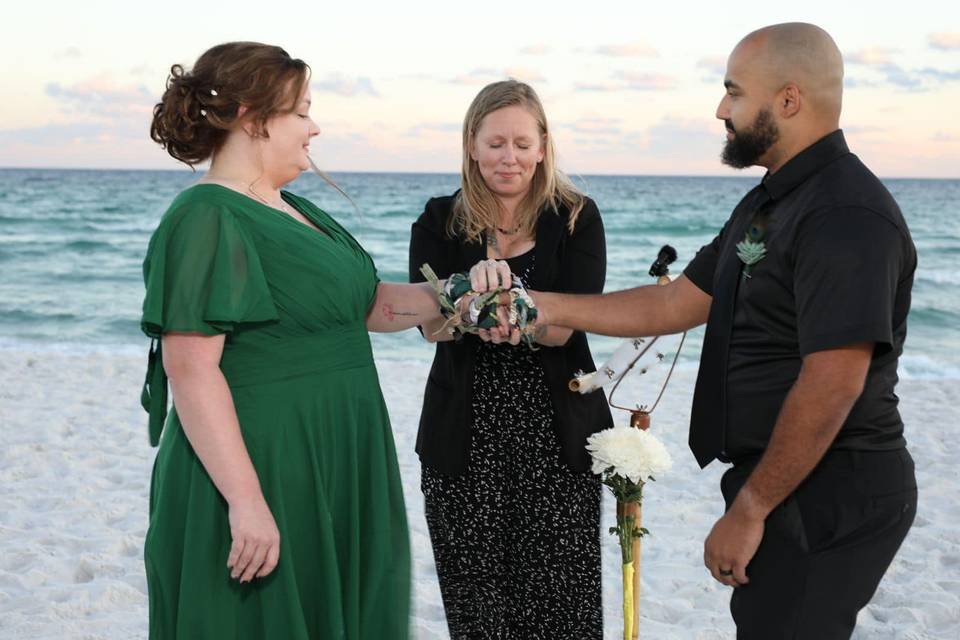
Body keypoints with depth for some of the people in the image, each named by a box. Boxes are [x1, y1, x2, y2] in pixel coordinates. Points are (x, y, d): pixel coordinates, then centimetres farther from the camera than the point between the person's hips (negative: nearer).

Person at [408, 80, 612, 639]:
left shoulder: (576, 219, 2)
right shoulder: (439, 224, 5)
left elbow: (565, 327, -11)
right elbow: (432, 326, -9)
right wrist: (471, 288, -31)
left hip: (556, 439, -1)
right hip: (465, 440, 1)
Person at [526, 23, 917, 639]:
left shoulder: (848, 216, -20)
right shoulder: (767, 205, 13)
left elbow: (831, 385, -24)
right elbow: (676, 304, 15)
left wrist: (749, 509, -20)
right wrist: (548, 307, 10)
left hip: (829, 498, -9)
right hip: (780, 484, 10)